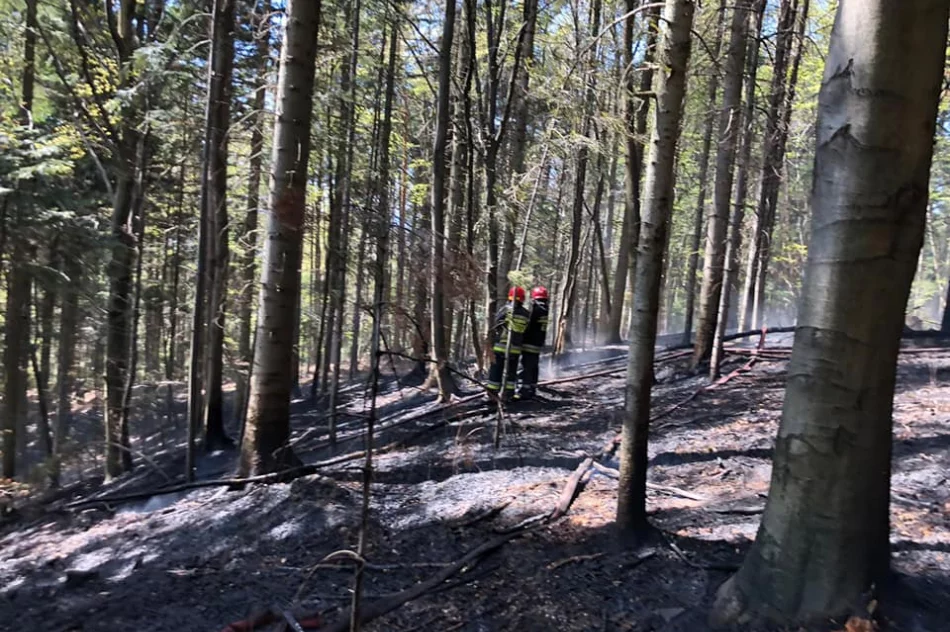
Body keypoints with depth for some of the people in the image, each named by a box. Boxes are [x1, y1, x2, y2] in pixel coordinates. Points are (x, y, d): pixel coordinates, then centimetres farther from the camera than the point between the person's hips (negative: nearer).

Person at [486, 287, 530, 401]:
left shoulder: (505, 309, -7)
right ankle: (508, 394, 16)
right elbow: (525, 332, 7)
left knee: (496, 370, 6)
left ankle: (492, 393, 9)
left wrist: (492, 343, 3)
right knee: (511, 371, 15)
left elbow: (496, 328, -7)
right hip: (515, 348, 3)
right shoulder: (526, 314, 3)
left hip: (500, 346, -3)